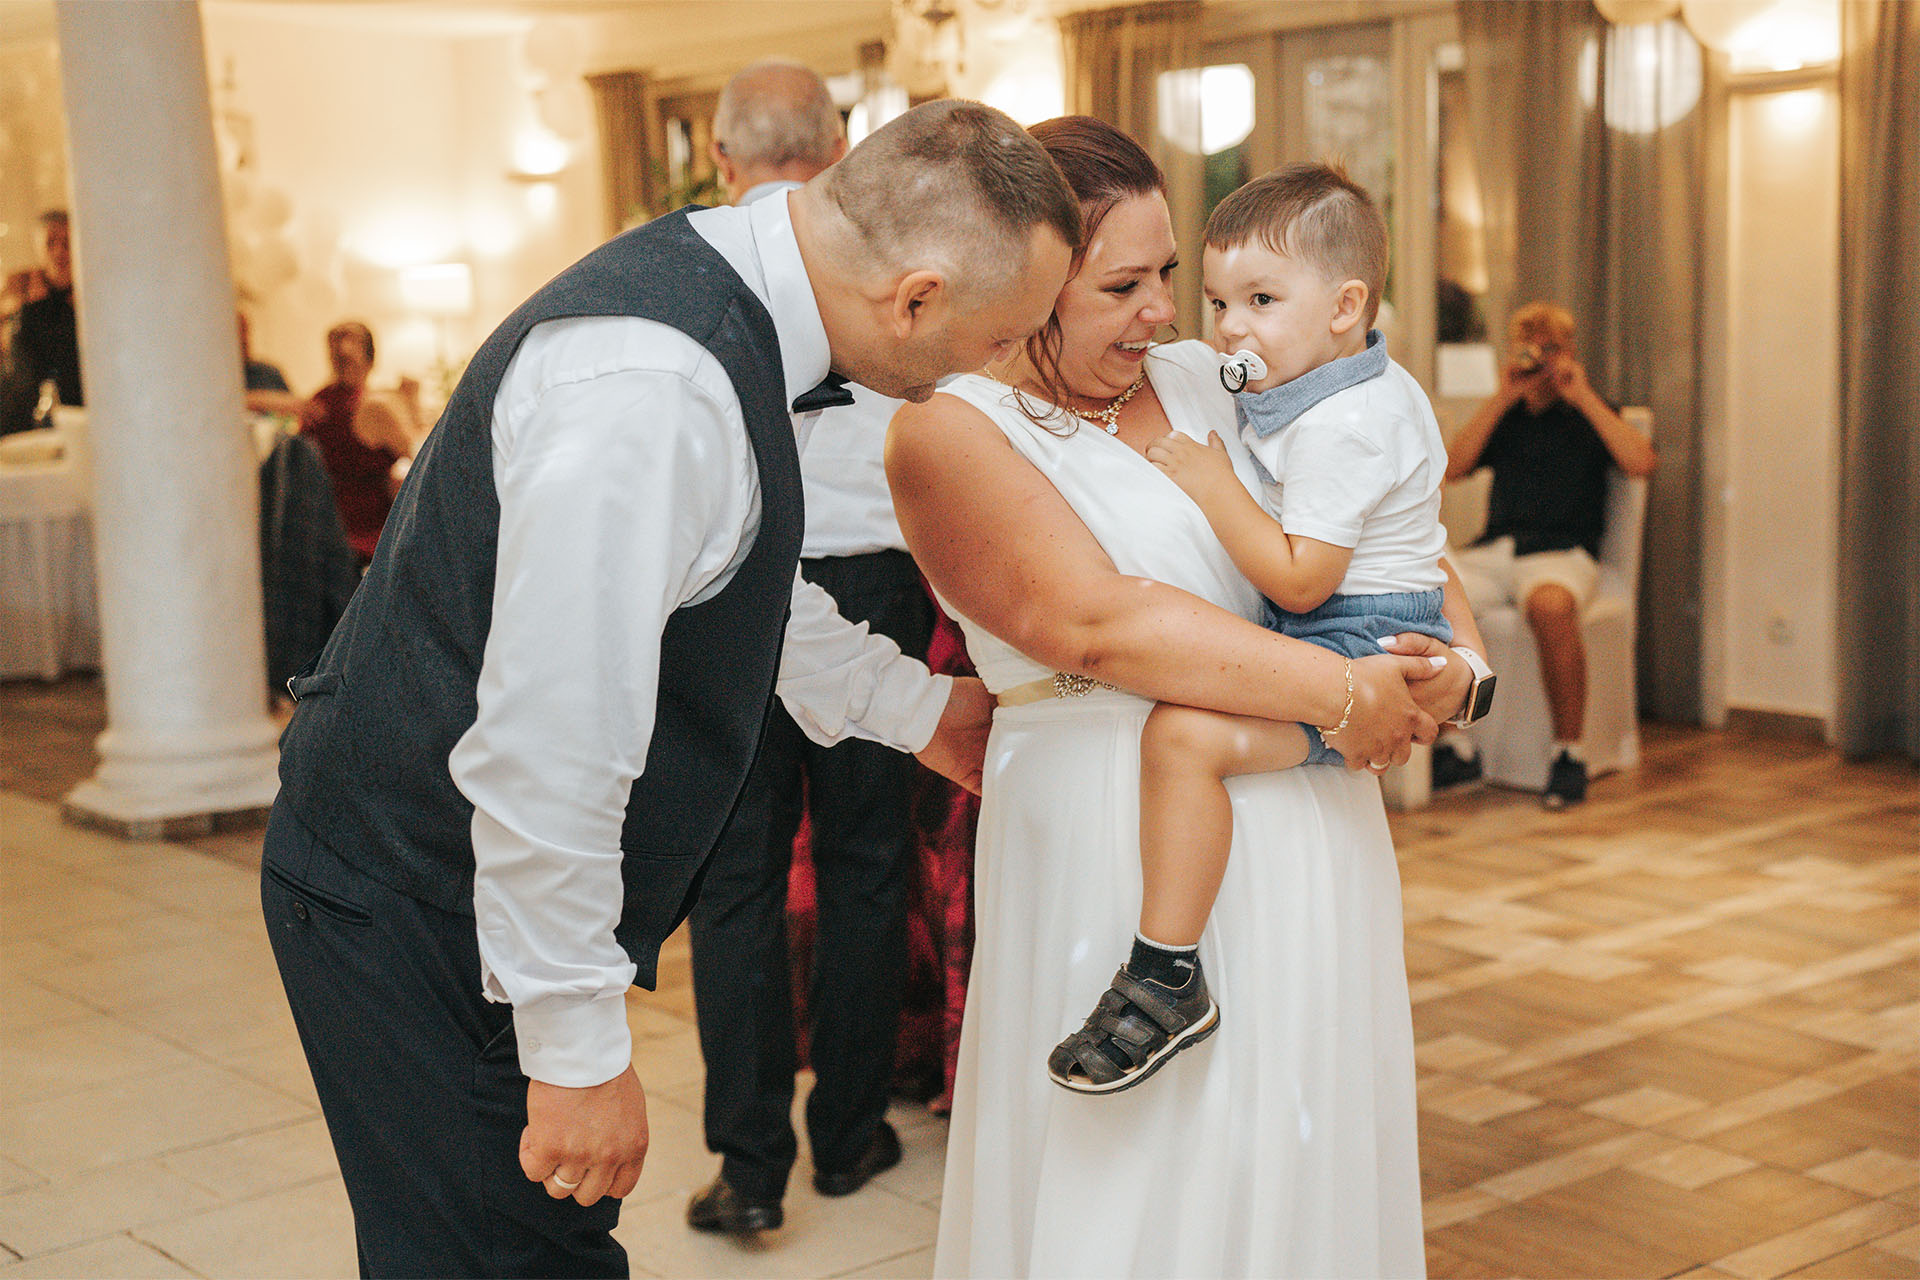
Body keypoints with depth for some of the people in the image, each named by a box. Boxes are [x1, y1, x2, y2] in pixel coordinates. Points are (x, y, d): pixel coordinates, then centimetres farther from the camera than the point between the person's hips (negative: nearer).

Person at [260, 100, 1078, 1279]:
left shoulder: (726, 297, 2)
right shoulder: (652, 387, -30)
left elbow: (735, 588, 21)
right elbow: (543, 748, -30)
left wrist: (921, 708, 27)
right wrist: (582, 1050, -21)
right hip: (421, 907, -9)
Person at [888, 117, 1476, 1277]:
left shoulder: (1206, 378, 12)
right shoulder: (952, 431, -6)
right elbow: (1094, 621, -19)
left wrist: (1457, 657, -2)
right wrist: (1340, 692, -18)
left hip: (1306, 819, 6)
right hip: (1120, 842, -6)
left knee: (1304, 1152, 13)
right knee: (1138, 1187, 1)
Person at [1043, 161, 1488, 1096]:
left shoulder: (1338, 429, -21)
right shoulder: (1369, 388, 12)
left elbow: (1298, 579, -25)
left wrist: (1214, 488, -19)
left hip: (1359, 642, -12)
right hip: (1330, 638, 12)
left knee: (1183, 731, -32)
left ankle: (1167, 979, -31)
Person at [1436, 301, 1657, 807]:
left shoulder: (1590, 415, 16)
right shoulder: (1506, 418, 24)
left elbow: (1641, 462, -4)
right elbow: (1452, 467, 7)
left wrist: (1583, 396, -2)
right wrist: (1502, 398, 4)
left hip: (1560, 553, -4)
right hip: (1492, 552, 4)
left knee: (1550, 606, -41)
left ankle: (1569, 752, -25)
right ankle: (1458, 745, -13)